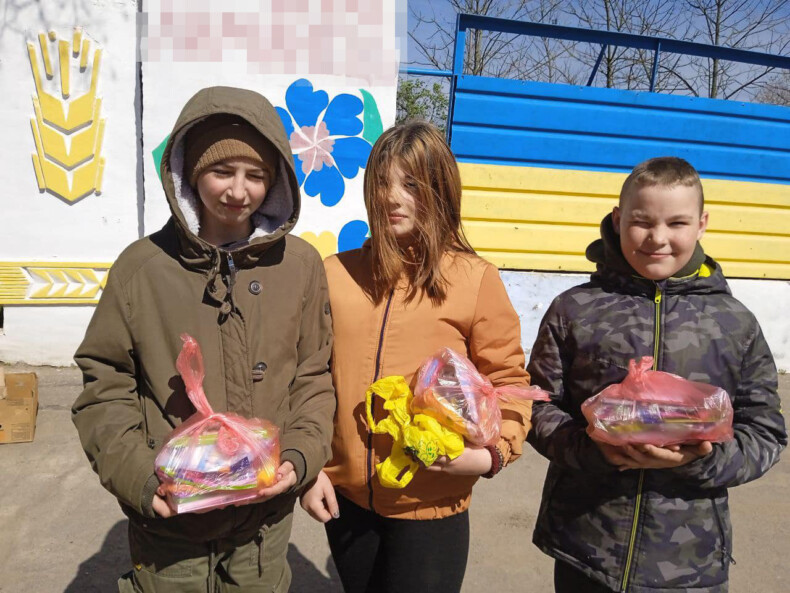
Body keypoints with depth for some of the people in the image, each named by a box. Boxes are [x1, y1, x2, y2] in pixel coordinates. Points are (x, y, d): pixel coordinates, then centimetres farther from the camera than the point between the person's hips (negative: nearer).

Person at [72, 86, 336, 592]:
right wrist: (138, 476, -12)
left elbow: (313, 377, 2)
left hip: (266, 518, 1)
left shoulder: (300, 264, -5)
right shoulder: (142, 266, -8)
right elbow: (105, 387, -2)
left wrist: (300, 456, -11)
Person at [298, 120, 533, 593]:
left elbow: (507, 380, -3)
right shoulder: (337, 274, 0)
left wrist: (492, 452, -17)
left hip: (431, 506, -3)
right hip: (345, 497, 3)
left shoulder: (475, 278, -8)